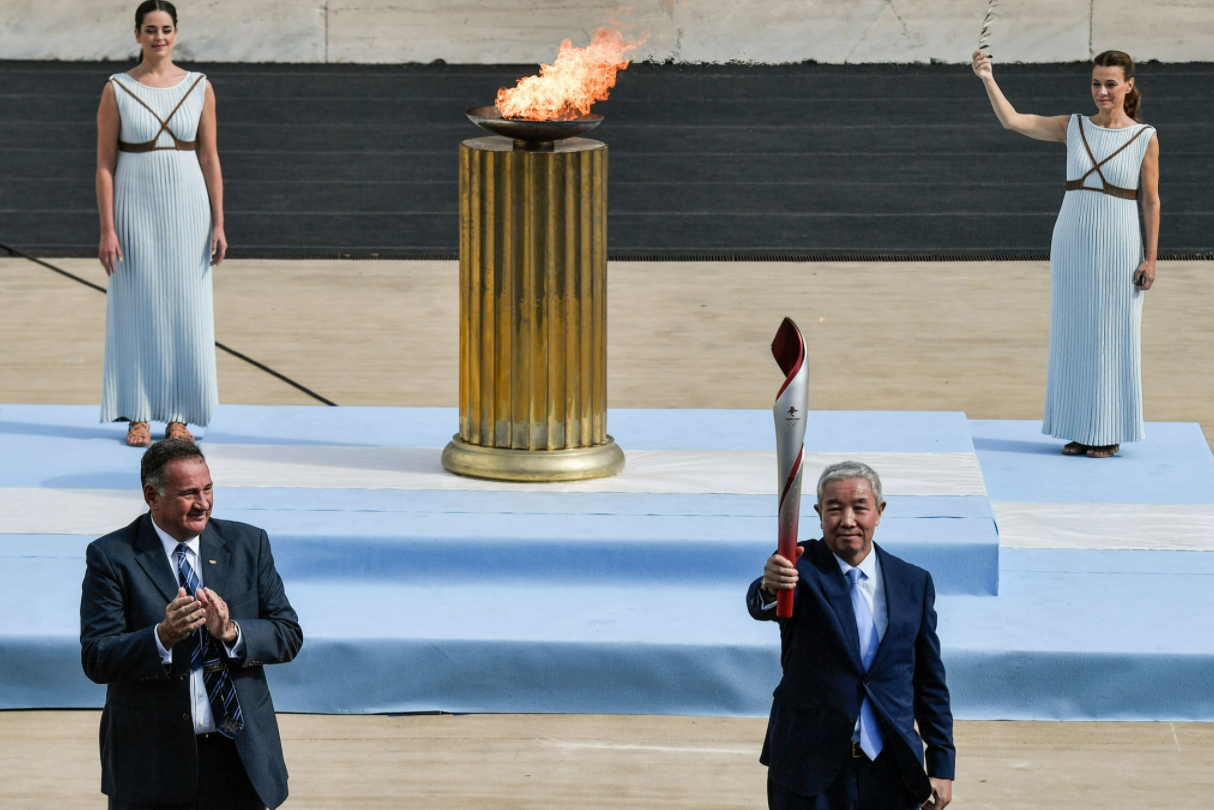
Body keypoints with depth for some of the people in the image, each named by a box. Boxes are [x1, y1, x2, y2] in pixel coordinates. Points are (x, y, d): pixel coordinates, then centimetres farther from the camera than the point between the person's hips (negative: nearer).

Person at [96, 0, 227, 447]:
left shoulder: (199, 88, 3)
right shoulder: (117, 90, -2)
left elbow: (209, 159, 6)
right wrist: (107, 230, -8)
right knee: (137, 310, 2)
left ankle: (177, 415, 12)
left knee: (186, 311, 3)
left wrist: (218, 224, 1)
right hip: (135, 209, -2)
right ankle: (138, 417, 9)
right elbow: (104, 165, -2)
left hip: (187, 210, 2)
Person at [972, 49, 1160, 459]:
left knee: (1114, 337, 1)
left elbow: (1151, 201, -1)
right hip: (1072, 243, 3)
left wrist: (1150, 257, -5)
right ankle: (1080, 429, 15)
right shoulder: (1074, 128, 5)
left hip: (1118, 247, -3)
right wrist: (988, 80, -14)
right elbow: (1013, 121, -2)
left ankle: (1109, 433, 9)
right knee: (1073, 333, 6)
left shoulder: (1144, 137, -2)